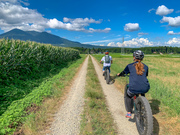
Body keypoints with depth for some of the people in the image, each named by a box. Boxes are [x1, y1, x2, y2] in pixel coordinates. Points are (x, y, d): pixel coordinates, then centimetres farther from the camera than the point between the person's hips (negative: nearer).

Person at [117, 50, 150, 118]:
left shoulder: (130, 66, 5)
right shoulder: (145, 66, 15)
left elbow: (123, 73, 17)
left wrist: (118, 74, 39)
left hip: (134, 88, -3)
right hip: (145, 88, 4)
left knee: (128, 96, 28)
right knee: (142, 94, 39)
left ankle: (129, 113, 21)